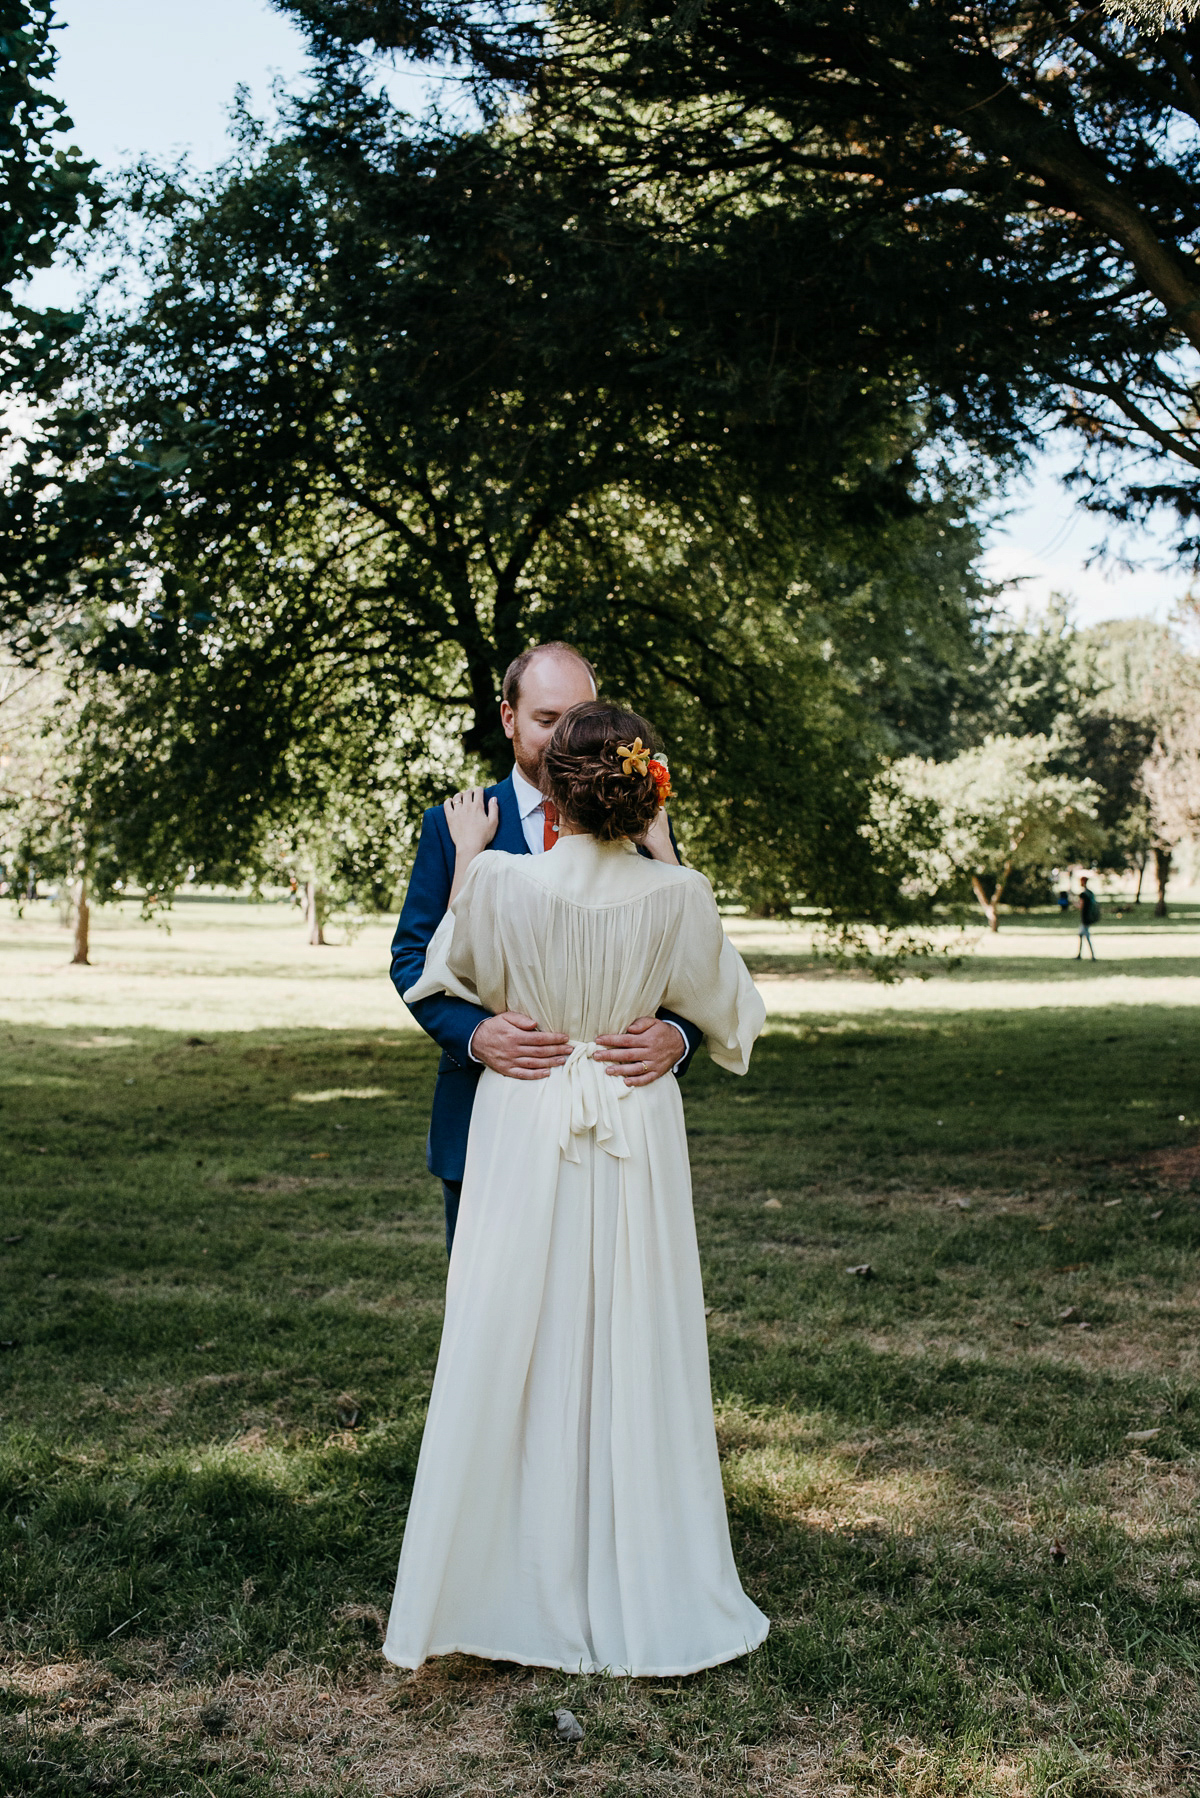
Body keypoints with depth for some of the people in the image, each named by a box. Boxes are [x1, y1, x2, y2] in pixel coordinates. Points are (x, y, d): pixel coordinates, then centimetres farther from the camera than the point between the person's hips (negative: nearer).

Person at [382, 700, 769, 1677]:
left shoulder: (501, 881, -13)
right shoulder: (677, 894, -9)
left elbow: (453, 974, 6)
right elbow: (727, 1008, 9)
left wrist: (466, 863, 16)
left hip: (525, 1129, -1)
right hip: (637, 1128, 1)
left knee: (515, 1357, 9)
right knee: (634, 1357, 10)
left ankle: (509, 1587, 20)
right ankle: (641, 1596, 21)